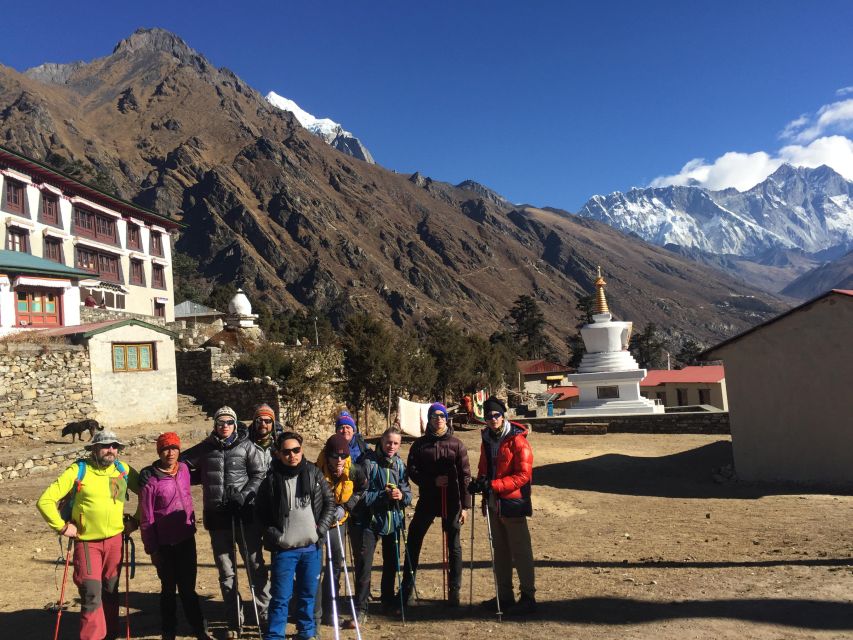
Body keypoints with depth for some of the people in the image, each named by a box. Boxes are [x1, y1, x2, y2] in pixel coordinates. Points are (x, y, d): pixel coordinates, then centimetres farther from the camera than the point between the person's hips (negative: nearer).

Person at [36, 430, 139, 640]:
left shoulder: (124, 470, 0)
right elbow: (45, 500, -10)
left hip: (115, 540, 3)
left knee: (111, 591, 13)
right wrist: (62, 527, -11)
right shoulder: (78, 471, -10)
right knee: (91, 593, -8)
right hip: (86, 542, -3)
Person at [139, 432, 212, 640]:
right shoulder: (150, 479, -16)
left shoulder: (184, 469, -2)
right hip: (165, 544, -3)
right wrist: (152, 549, -8)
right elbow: (146, 519, -11)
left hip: (187, 539, 3)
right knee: (169, 589, 13)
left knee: (188, 587, 13)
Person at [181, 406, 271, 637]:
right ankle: (234, 621, 22)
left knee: (256, 565, 1)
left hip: (244, 515, -3)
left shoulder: (246, 446, 0)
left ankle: (265, 614, 13)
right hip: (217, 517, 3)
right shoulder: (205, 448, 8)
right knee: (226, 572, 11)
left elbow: (259, 475, -2)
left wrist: (245, 495, -15)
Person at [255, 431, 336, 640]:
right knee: (281, 597, 1)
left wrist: (321, 529, -3)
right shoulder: (271, 480, -6)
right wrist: (275, 536, -8)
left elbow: (330, 502, 6)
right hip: (284, 549, -2)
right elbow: (260, 513, 1)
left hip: (312, 547, 2)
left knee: (308, 593, 15)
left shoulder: (314, 474, -1)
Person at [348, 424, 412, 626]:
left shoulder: (400, 464, 2)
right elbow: (362, 495, -16)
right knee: (364, 566, -8)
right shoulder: (369, 462, -13)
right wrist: (384, 495, -25)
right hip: (369, 521, -5)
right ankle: (361, 610, 2)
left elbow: (408, 494, 4)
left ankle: (388, 600, 38)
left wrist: (401, 496, -18)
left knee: (391, 563, 18)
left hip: (393, 520, 5)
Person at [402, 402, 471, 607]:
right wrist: (433, 481, -16)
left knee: (454, 546, 5)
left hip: (451, 502, -1)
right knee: (413, 542, 5)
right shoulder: (420, 444, 3)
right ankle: (407, 589, 18)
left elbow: (465, 475, -2)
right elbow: (412, 470, -1)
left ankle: (454, 592, 17)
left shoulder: (456, 444, -1)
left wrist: (465, 505, -6)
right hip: (427, 500, 1)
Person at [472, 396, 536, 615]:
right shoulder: (487, 439, 10)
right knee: (500, 550, 16)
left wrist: (494, 484, -23)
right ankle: (504, 596, 27)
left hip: (513, 503, -8)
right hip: (493, 503, 8)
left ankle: (528, 598, 10)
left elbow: (524, 475, -18)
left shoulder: (517, 440, -14)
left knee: (520, 551, -1)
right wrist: (481, 481, -1)